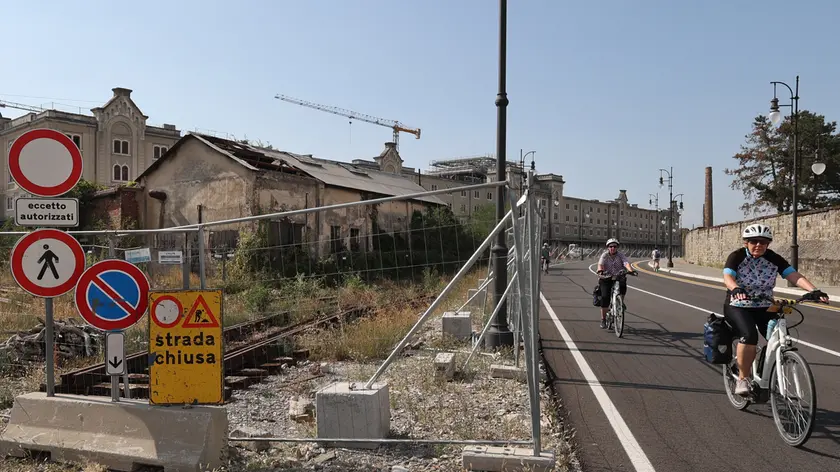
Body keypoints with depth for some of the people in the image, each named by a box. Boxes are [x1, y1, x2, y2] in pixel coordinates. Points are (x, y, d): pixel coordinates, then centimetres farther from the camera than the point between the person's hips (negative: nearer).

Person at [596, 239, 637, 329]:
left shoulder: (621, 256, -2)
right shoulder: (604, 255, -4)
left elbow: (626, 263, -20)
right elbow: (600, 264, -22)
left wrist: (631, 270, -42)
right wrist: (600, 271, -44)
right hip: (606, 278, -1)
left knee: (623, 284, -33)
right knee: (605, 297, -12)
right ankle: (603, 319, 0)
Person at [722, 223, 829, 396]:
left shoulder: (774, 258, 0)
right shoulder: (737, 257, -10)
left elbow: (793, 275, -13)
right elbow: (727, 277, -27)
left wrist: (813, 290, -31)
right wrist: (736, 289, -50)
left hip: (765, 307, 4)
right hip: (738, 306, -4)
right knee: (749, 335, -31)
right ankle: (742, 379, -15)